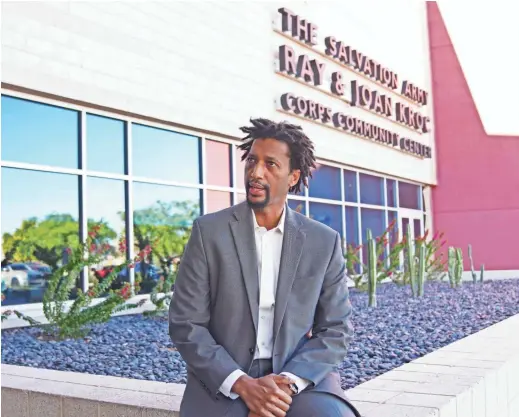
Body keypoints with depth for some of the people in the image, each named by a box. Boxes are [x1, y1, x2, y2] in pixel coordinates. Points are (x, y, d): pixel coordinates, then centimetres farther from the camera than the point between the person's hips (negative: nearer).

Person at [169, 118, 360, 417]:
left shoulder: (325, 242, 3)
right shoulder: (209, 231, -2)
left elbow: (337, 329, 2)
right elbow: (186, 324, -4)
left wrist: (287, 382, -14)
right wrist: (243, 384, -16)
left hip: (299, 375, 1)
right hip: (223, 381, -1)